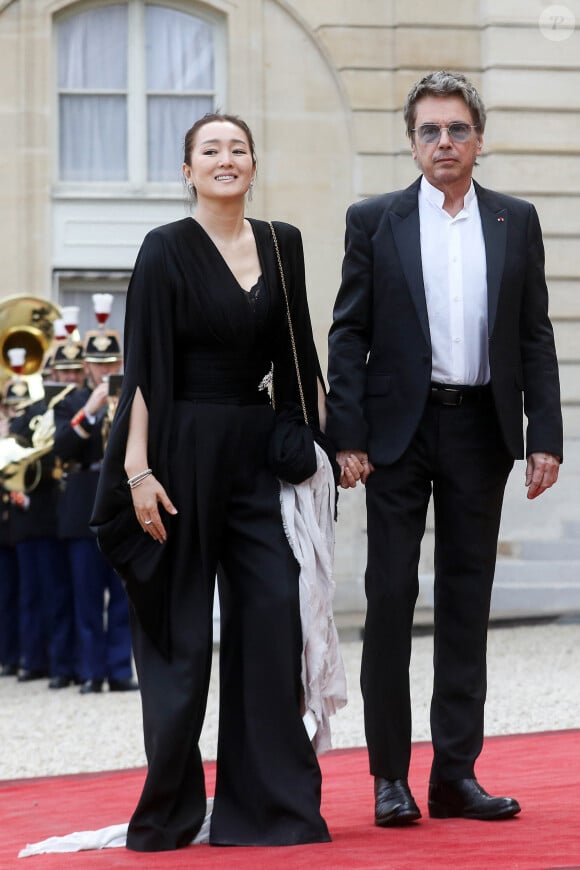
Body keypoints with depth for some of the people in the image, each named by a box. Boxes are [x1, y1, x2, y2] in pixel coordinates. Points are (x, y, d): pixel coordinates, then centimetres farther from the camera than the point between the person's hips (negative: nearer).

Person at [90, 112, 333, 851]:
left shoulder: (282, 245, 8)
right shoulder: (167, 251, -6)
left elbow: (299, 355, 14)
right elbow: (142, 368, -9)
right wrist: (137, 469, -16)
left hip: (256, 450, 4)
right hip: (183, 450, -4)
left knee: (275, 610, -4)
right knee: (181, 630, 1)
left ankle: (271, 798, 4)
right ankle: (168, 809, 13)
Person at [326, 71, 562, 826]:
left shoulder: (516, 223, 7)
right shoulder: (374, 221, 2)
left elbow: (535, 336, 7)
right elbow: (348, 335, 0)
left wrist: (545, 437, -1)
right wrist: (347, 439, -8)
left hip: (481, 430, 2)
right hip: (400, 429, -2)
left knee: (467, 602, 5)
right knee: (390, 600, -1)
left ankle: (456, 772, 11)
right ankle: (390, 775, 5)